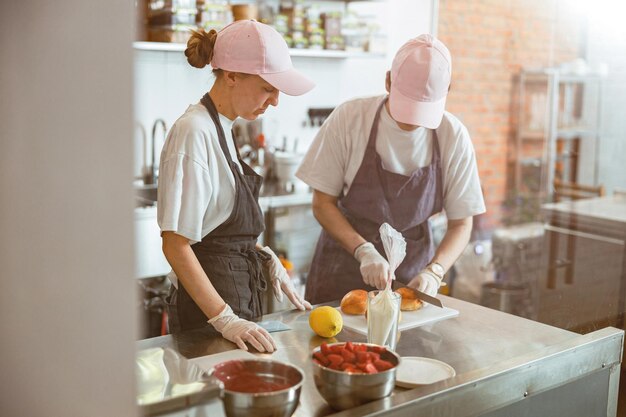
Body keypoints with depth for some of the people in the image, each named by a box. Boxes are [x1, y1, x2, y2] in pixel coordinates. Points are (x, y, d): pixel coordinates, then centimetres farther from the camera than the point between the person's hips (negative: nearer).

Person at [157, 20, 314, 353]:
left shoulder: (221, 126, 9)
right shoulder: (194, 132, -18)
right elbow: (175, 244, -20)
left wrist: (267, 258, 6)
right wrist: (225, 319, -22)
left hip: (237, 295, 9)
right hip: (205, 311, -9)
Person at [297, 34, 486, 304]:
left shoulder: (454, 137, -11)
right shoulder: (349, 119, -15)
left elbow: (461, 224, -4)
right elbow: (323, 203, -8)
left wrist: (433, 272, -20)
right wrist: (363, 251, -21)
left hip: (412, 273, 1)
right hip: (345, 261, -1)